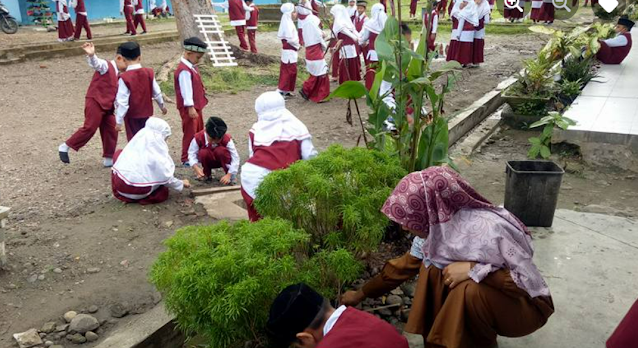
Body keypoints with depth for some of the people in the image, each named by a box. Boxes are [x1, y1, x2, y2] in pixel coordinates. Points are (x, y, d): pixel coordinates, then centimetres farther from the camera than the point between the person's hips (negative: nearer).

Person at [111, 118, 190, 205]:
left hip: (118, 184, 3)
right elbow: (165, 176, -3)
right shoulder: (157, 146, -6)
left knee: (119, 153, 27)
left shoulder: (139, 137, 6)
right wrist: (181, 183, 15)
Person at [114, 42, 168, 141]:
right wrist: (162, 105, 23)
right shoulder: (149, 73, -6)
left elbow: (122, 102, -19)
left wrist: (119, 121, -13)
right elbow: (156, 92, 4)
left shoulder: (124, 77, -19)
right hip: (147, 113, 4)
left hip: (132, 116, -4)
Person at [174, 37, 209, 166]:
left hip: (196, 106, 10)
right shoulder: (184, 70, -22)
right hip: (188, 108, -10)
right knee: (190, 132, -2)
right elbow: (186, 90, -26)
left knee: (199, 131, 20)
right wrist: (190, 107, -27)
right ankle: (186, 159, 9)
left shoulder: (191, 67, 10)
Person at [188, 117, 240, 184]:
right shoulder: (198, 138, -24)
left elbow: (235, 157, -28)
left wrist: (229, 175, -39)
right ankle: (206, 175, -2)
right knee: (203, 152, -32)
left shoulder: (227, 139, -27)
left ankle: (231, 178, -17)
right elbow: (192, 154, -19)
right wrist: (196, 168, -38)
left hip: (221, 160, -1)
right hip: (208, 161, 1)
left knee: (221, 150, -34)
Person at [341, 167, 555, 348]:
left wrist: (474, 269, -36)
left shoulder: (488, 230, -34)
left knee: (469, 290, -33)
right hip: (484, 296, 7)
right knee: (432, 268, -14)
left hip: (526, 305, -6)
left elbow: (532, 284, -29)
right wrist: (361, 294, 8)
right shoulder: (436, 227, -12)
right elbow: (404, 265, 2)